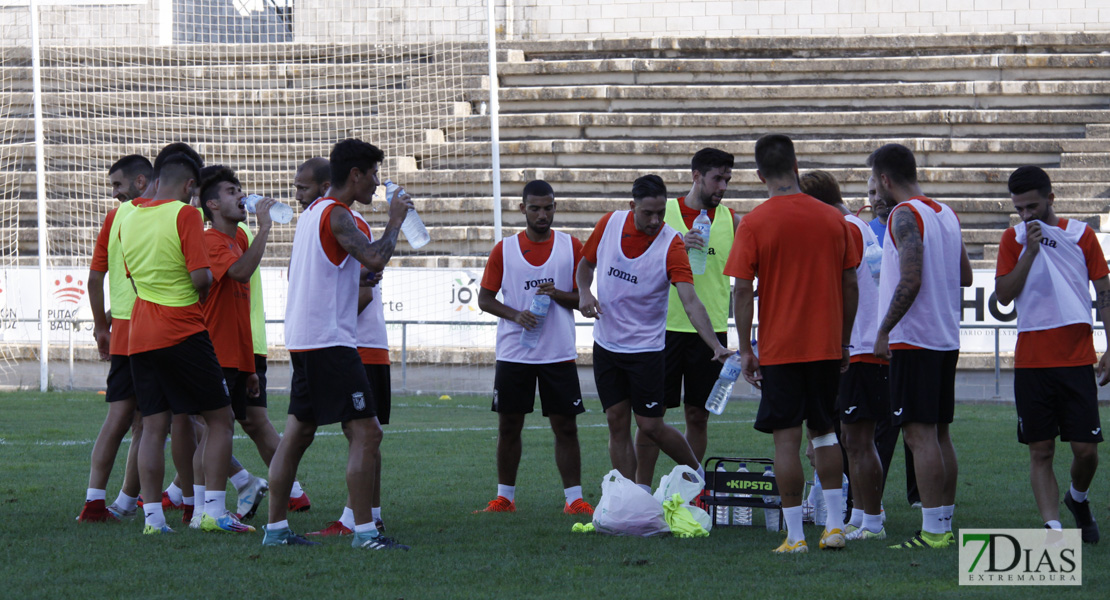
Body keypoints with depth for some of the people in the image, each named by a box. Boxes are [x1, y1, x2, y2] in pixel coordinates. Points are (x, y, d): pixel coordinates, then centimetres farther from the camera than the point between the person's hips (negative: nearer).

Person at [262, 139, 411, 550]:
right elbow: (374, 259, -27)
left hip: (302, 340, 10)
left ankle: (276, 528, 14)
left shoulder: (311, 213, 17)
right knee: (366, 432, -10)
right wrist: (394, 222, -11)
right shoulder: (337, 215, -13)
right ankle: (364, 531, -13)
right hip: (330, 342, -10)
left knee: (298, 432, 12)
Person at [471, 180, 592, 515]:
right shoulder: (504, 250, 4)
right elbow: (485, 299, 5)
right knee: (508, 426, 5)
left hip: (559, 355, -1)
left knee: (565, 426, -2)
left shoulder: (571, 247, 4)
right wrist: (515, 315, -12)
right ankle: (504, 497, 16)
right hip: (513, 354, 1)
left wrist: (558, 295, -15)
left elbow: (584, 298, 5)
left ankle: (574, 499, 1)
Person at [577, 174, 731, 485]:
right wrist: (584, 292, -9)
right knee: (617, 424, 5)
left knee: (651, 426, -1)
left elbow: (690, 301, -28)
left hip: (645, 348, -4)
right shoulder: (609, 224, -6)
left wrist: (716, 345, -41)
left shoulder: (671, 245, -19)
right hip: (606, 344, 4)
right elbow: (586, 263, 13)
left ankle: (697, 473, 23)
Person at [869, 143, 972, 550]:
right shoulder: (946, 215, 14)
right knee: (939, 434, 11)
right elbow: (965, 276, 19)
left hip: (913, 340, -9)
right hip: (947, 340, 9)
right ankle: (944, 525, 12)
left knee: (919, 434, -8)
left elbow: (910, 281, -21)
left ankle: (933, 531, -10)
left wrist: (884, 331, -15)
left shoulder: (905, 216, -13)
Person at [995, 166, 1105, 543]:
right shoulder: (1014, 239, 7)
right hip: (1031, 362, 1)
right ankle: (1052, 526, -4)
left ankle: (1079, 499, 27)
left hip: (1077, 359, -1)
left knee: (1085, 448, -2)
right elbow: (1004, 294, -1)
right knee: (1040, 451, -4)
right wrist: (1030, 252, -10)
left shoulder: (1080, 234, 5)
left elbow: (1104, 292, 7)